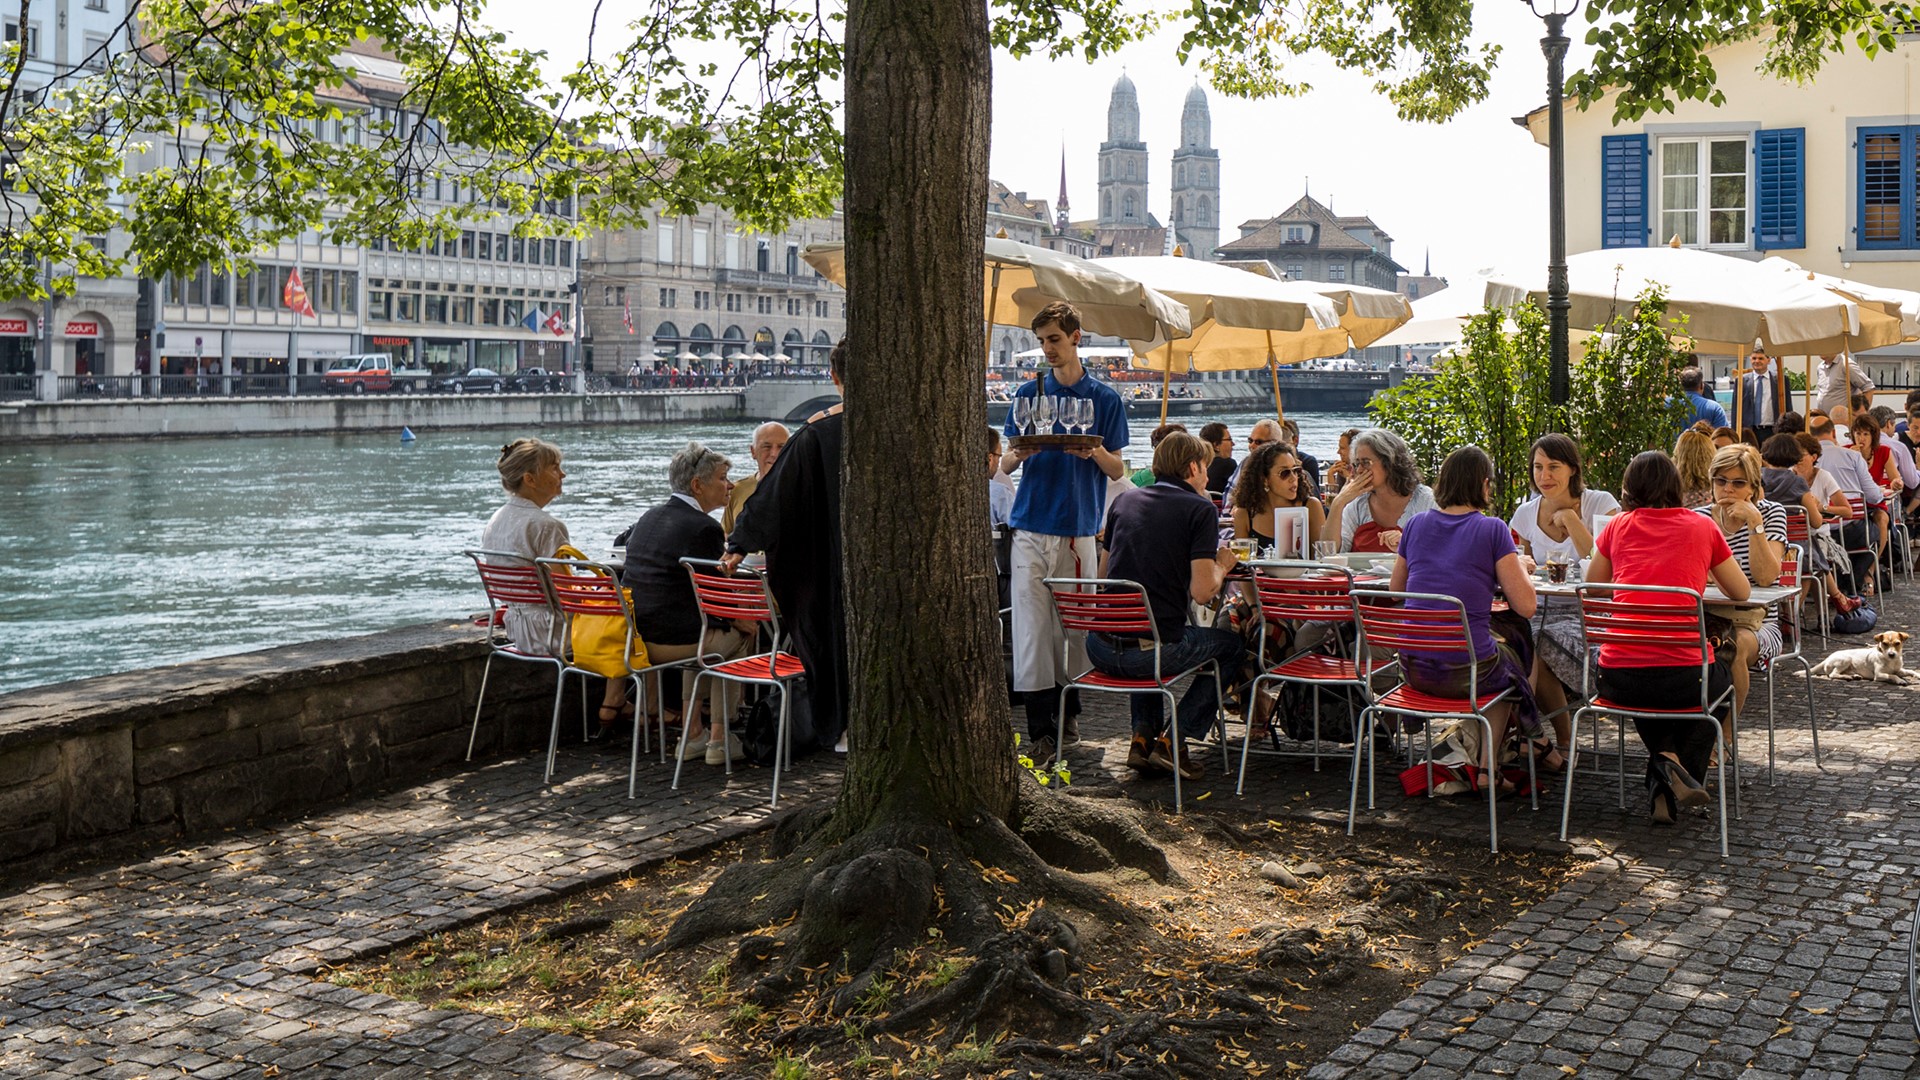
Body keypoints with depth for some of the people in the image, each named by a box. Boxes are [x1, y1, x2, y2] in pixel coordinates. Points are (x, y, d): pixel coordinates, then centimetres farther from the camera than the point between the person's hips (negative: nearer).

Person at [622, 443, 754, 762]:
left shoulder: (648, 518, 13)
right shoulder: (703, 527, -13)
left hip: (634, 638, 8)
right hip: (673, 642, -8)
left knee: (702, 629, 35)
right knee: (740, 633, 19)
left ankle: (693, 734, 35)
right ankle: (718, 738, 20)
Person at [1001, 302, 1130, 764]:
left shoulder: (1105, 399, 6)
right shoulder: (1028, 393, 9)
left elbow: (1117, 469, 6)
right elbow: (1007, 463, 10)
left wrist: (1093, 452, -16)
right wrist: (1021, 454, -13)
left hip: (1080, 527, 0)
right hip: (1032, 526, 0)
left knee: (1076, 622, 4)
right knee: (1031, 624, -6)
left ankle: (1066, 708, 21)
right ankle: (1039, 729, -4)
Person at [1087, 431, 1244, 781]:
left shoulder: (1124, 500, 14)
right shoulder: (1200, 509, -2)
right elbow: (1202, 592, -11)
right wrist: (1222, 565, 10)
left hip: (1102, 650, 6)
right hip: (1153, 651, -5)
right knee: (1232, 644, 21)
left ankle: (1143, 736, 23)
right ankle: (1173, 741, 11)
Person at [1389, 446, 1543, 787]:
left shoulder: (1416, 524, 6)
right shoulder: (1492, 530, -7)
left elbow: (1395, 592, 19)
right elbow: (1526, 605, -6)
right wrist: (1519, 567, 12)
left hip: (1414, 671, 5)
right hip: (1467, 672, -5)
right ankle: (1487, 767, 31)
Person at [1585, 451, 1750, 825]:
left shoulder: (1619, 525, 9)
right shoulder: (1701, 527, 8)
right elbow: (1741, 593, 21)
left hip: (1618, 681, 2)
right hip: (1684, 676, -2)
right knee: (1719, 679, 33)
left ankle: (1666, 758, 9)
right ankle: (1683, 771, 11)